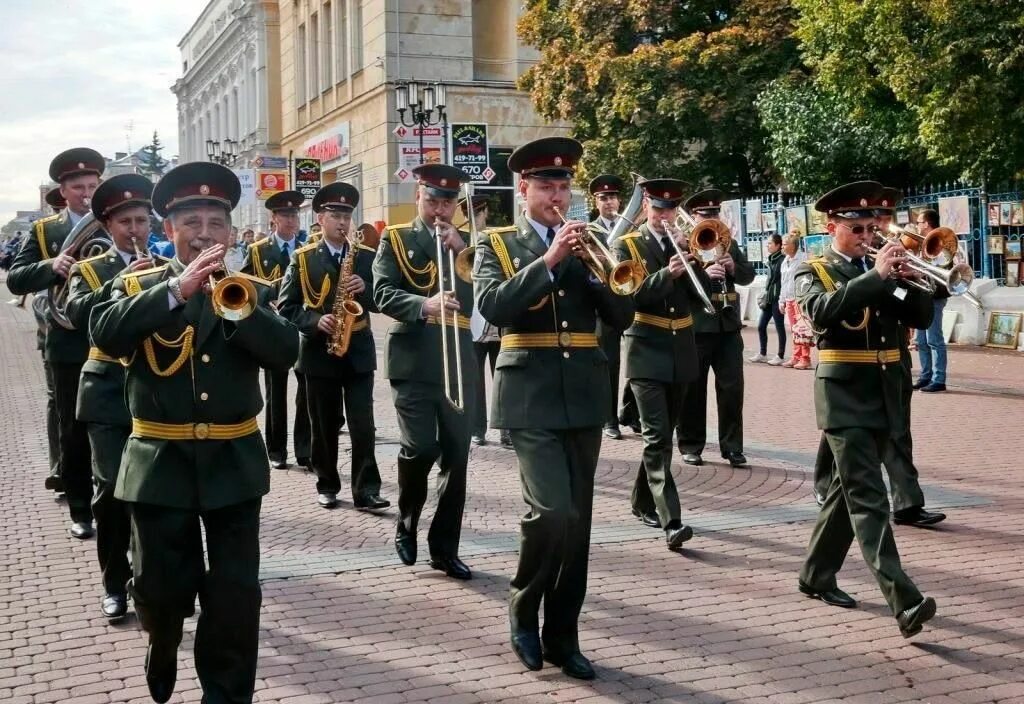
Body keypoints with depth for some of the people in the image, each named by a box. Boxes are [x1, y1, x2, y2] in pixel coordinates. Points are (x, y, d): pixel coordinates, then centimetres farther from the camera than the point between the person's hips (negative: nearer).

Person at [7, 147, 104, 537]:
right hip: (69, 344, 0)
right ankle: (80, 509, 16)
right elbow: (15, 279, -4)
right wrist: (51, 266, -23)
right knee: (73, 430, 6)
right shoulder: (44, 230, 4)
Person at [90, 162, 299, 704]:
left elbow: (285, 353, -11)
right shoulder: (137, 286, 3)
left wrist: (233, 305, -24)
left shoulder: (253, 292, 5)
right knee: (160, 588, 11)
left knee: (236, 594, 2)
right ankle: (163, 644, 44)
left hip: (233, 463, 0)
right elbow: (105, 334, -18)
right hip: (160, 464, 0)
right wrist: (176, 289, -25)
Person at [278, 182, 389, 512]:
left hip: (358, 351, 1)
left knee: (363, 426, -5)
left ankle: (366, 490, -3)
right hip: (319, 352, 0)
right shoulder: (302, 259, 1)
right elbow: (287, 307, -2)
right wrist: (316, 321, -18)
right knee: (324, 427, 8)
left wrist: (365, 290, -16)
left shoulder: (366, 256, 6)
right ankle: (327, 485, 21)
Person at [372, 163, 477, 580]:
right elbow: (383, 294, -9)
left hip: (458, 363, 3)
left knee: (456, 458, 3)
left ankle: (444, 547, 14)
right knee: (419, 448, -14)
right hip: (413, 361, -3)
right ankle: (406, 523, 13)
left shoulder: (466, 243, 16)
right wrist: (423, 304, -26)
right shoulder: (395, 240, 6)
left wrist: (460, 250, -10)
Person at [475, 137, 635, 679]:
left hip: (584, 396, 4)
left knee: (576, 521, 6)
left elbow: (622, 317, 5)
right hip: (531, 396, -4)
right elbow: (492, 307, -15)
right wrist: (548, 260, -19)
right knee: (551, 511, -17)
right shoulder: (496, 245, 4)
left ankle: (562, 635, 19)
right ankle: (523, 609, 9)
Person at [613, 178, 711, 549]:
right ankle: (671, 520, -20)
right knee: (657, 437, -14)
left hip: (679, 351, 5)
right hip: (647, 351, -5)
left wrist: (688, 255, -11)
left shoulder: (684, 245, 12)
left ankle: (643, 501, 29)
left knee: (662, 433, 14)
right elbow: (629, 295, -15)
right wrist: (666, 273, -28)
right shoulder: (627, 246, -2)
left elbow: (703, 293, 2)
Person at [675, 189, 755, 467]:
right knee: (692, 389, 5)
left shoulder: (729, 243, 15)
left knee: (732, 386, 3)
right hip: (695, 325, -4)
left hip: (728, 324, 4)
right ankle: (691, 445, 15)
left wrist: (733, 267, -7)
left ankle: (732, 446, 11)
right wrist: (703, 273, -26)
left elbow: (749, 275, 12)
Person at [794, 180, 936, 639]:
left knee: (848, 492, 15)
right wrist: (877, 275, -25)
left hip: (883, 396, 6)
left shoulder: (882, 273, 14)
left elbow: (921, 318, 6)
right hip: (845, 397, -6)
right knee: (868, 499, -13)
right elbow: (823, 311, -23)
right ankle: (904, 602, -20)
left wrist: (911, 279, -11)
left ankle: (817, 575, 29)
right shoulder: (814, 271, -2)